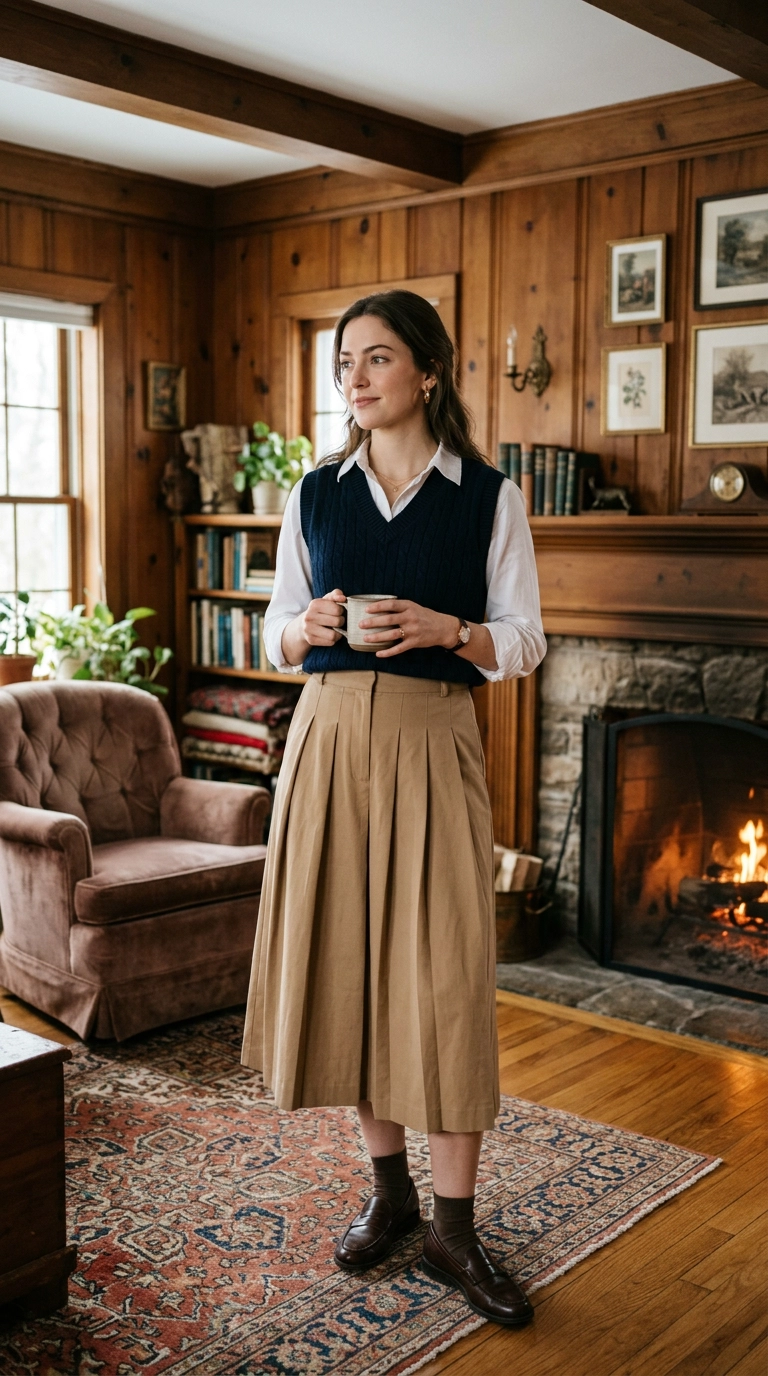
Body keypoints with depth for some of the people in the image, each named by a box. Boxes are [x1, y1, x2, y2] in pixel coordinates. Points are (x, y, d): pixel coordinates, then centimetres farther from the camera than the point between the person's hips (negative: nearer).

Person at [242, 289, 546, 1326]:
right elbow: (279, 637, 13)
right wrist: (309, 625, -9)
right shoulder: (316, 492, 10)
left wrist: (447, 629, -16)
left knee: (443, 974, -4)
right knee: (346, 958, 7)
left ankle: (454, 1231, 9)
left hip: (432, 742, -3)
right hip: (330, 735, 3)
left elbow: (524, 643, 2)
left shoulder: (488, 496, 2)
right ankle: (390, 1190, 25)